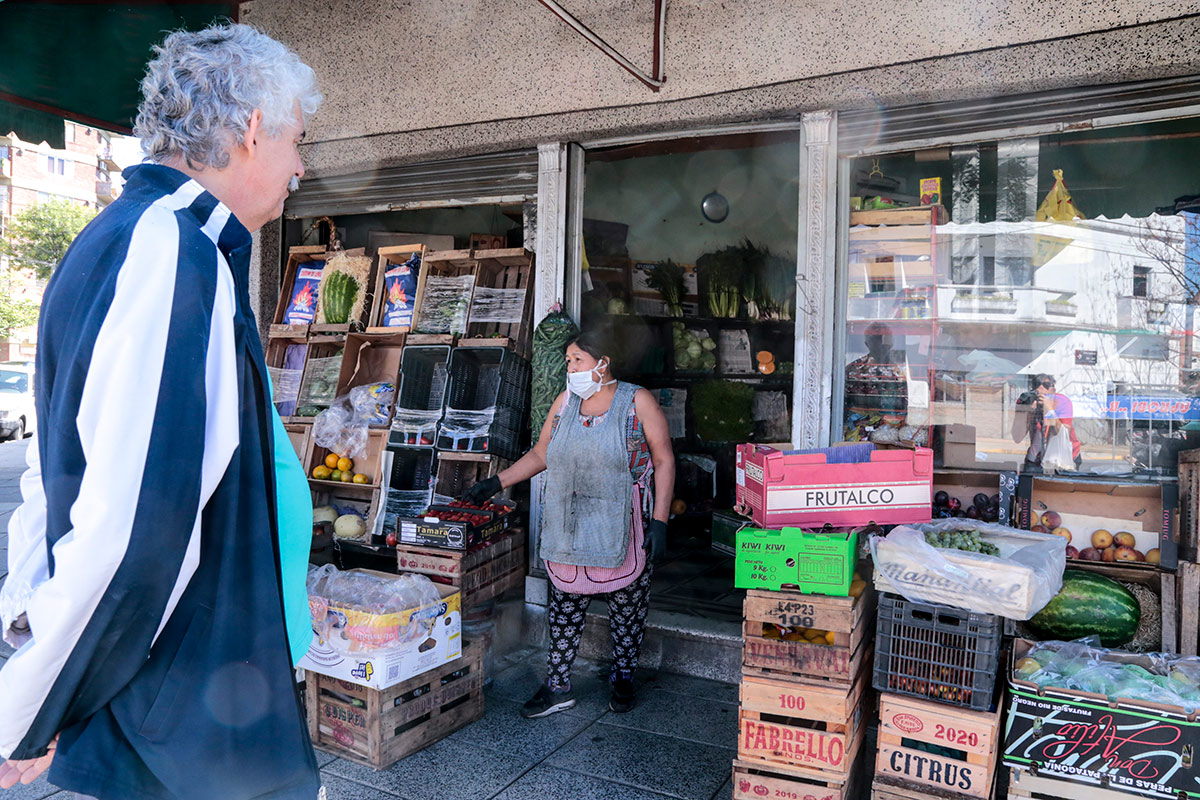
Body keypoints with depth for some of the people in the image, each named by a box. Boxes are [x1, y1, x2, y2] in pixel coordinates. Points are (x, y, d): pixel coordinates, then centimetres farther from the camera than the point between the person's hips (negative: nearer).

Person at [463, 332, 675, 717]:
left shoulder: (638, 402, -5)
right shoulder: (565, 402, 9)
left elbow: (664, 461, -6)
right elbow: (539, 455, 16)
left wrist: (659, 521, -12)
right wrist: (495, 483, 9)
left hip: (623, 526, -4)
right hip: (568, 524, 4)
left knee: (627, 605, 9)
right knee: (565, 603, 7)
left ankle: (623, 677, 29)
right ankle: (557, 687, 18)